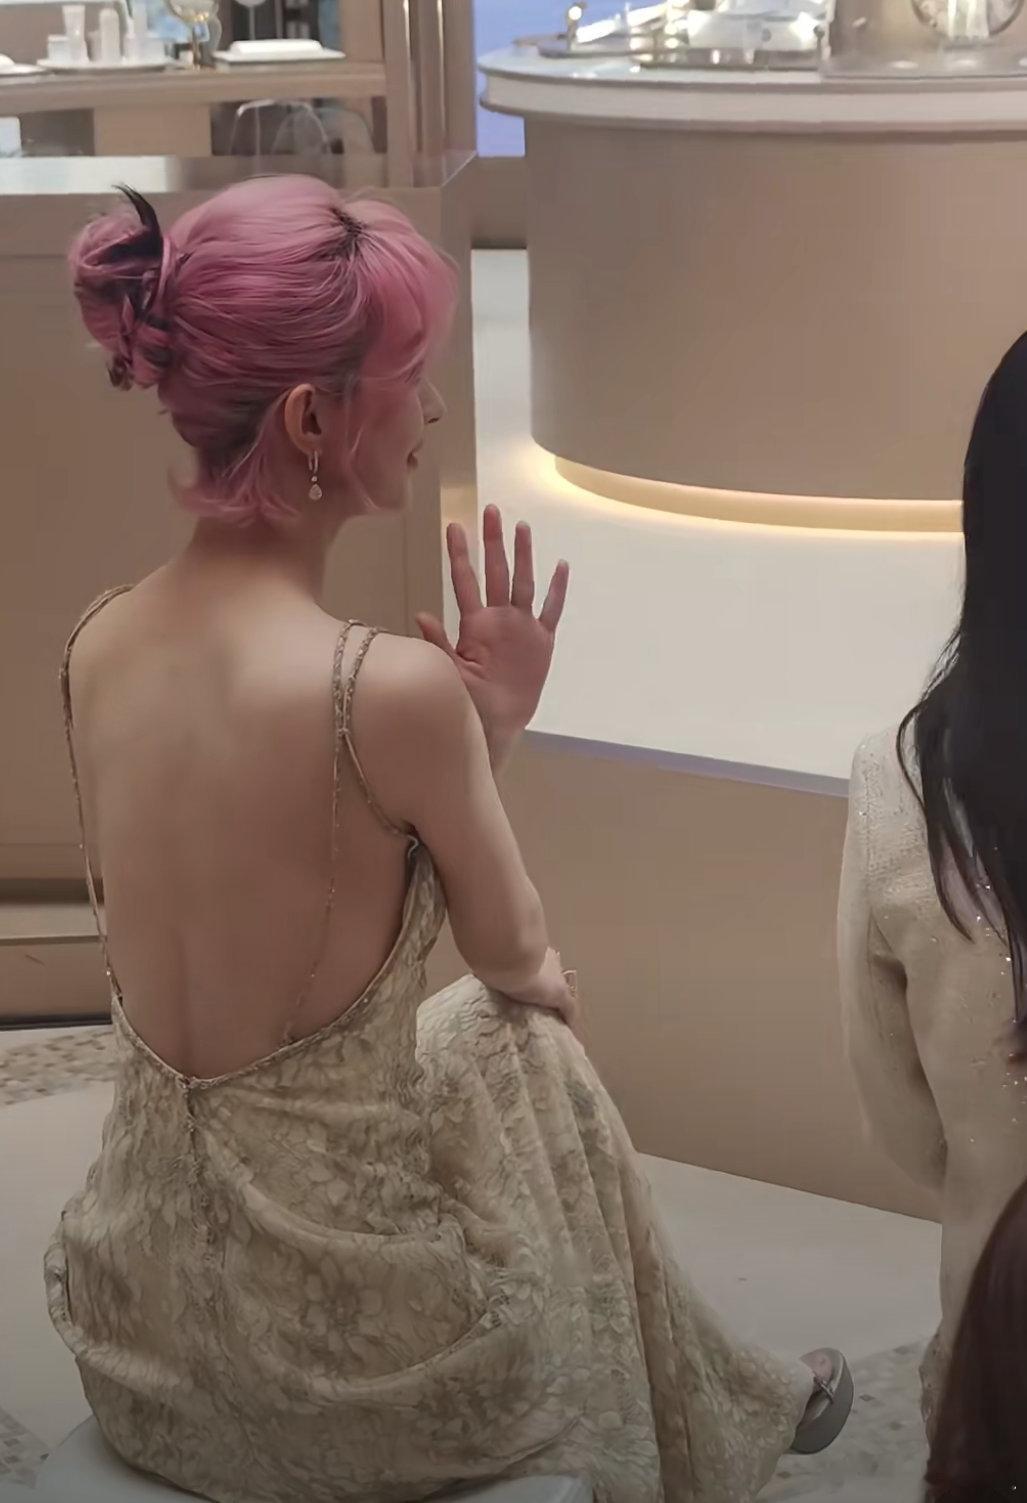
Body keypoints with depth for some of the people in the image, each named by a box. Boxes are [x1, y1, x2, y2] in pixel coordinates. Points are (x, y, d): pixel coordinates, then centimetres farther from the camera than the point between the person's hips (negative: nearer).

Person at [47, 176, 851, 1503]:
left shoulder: (96, 651, -3)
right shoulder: (393, 690, -24)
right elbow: (517, 959, -7)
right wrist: (482, 730, 8)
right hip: (347, 1358, -6)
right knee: (522, 1042, 26)